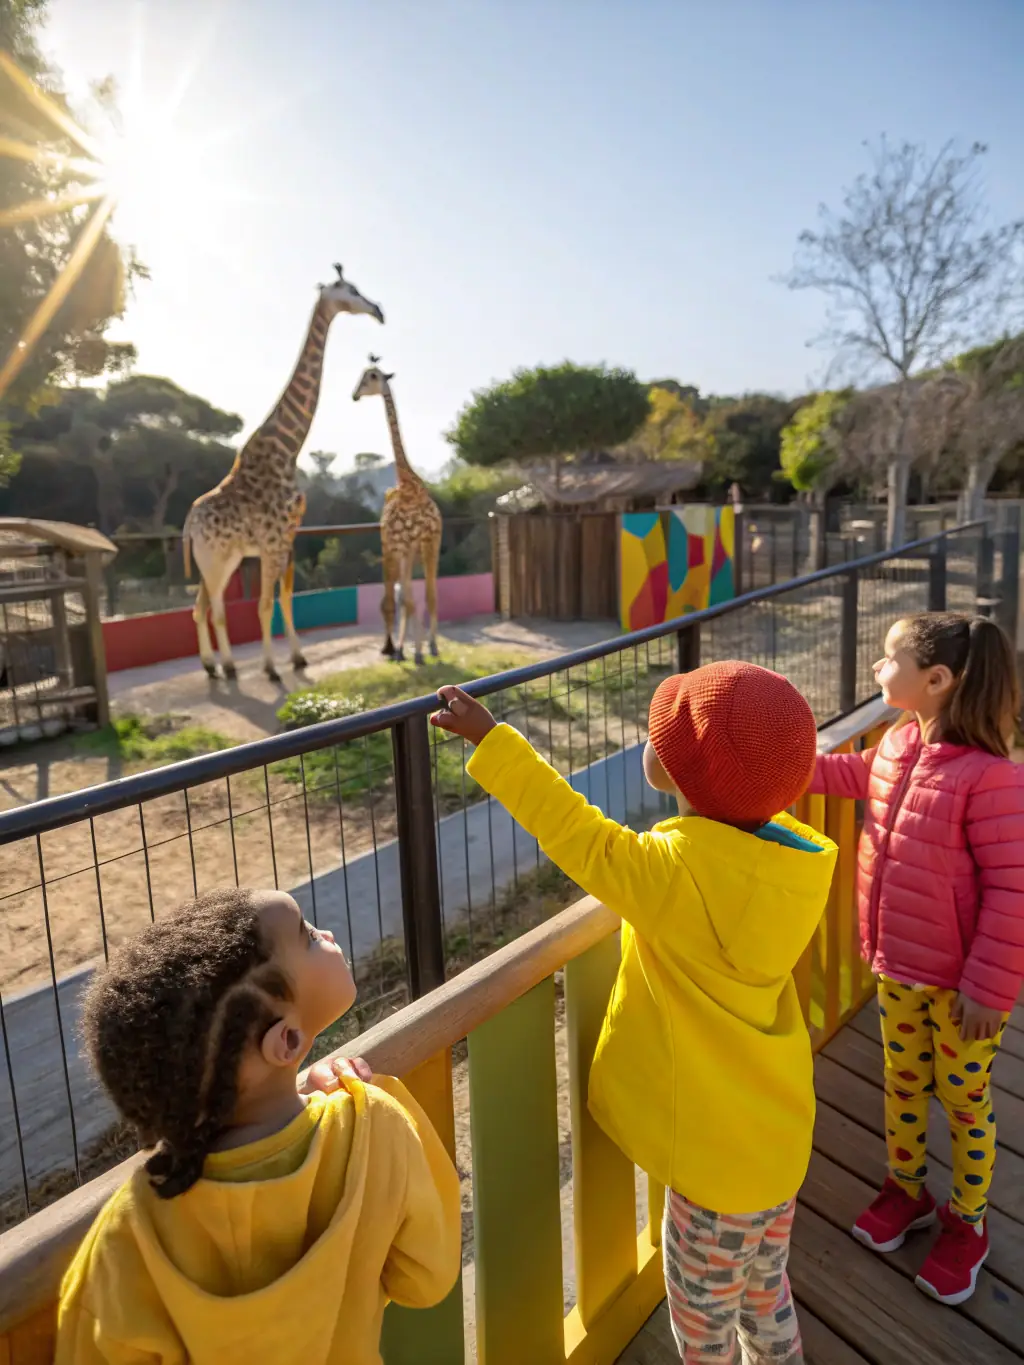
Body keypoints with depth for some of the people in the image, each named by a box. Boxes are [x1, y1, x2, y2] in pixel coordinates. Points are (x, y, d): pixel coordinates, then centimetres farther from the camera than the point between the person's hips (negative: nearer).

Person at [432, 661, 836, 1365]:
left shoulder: (682, 871, -34)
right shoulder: (783, 852, -11)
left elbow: (580, 837, -24)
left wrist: (491, 739, -18)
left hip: (722, 1148, -7)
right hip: (773, 1126, 7)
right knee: (764, 1293, 30)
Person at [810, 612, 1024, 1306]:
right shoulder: (897, 746, -4)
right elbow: (856, 774, 20)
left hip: (961, 982, -6)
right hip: (896, 966, 6)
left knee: (964, 1100, 16)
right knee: (903, 1083, 24)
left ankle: (967, 1219, 40)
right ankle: (906, 1185, 46)